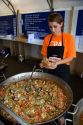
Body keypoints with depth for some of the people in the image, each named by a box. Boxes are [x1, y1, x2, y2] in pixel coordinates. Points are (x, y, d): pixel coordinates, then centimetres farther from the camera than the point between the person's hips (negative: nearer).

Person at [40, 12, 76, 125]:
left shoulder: (69, 38, -11)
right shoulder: (47, 38, -1)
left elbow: (70, 58, -12)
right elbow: (44, 54, 6)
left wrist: (57, 63, -26)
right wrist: (44, 62, -14)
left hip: (62, 71, -2)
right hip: (48, 69, 3)